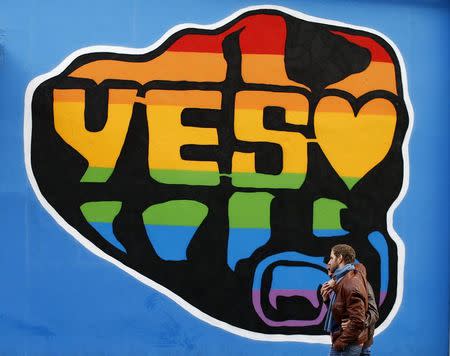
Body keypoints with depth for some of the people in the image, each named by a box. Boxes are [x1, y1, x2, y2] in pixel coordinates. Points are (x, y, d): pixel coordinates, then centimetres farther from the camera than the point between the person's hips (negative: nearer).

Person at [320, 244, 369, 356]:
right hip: (338, 342, 9)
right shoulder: (342, 280, 13)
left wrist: (340, 342, -18)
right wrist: (327, 298, -2)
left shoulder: (351, 283, -18)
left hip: (347, 346, -9)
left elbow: (358, 321, -24)